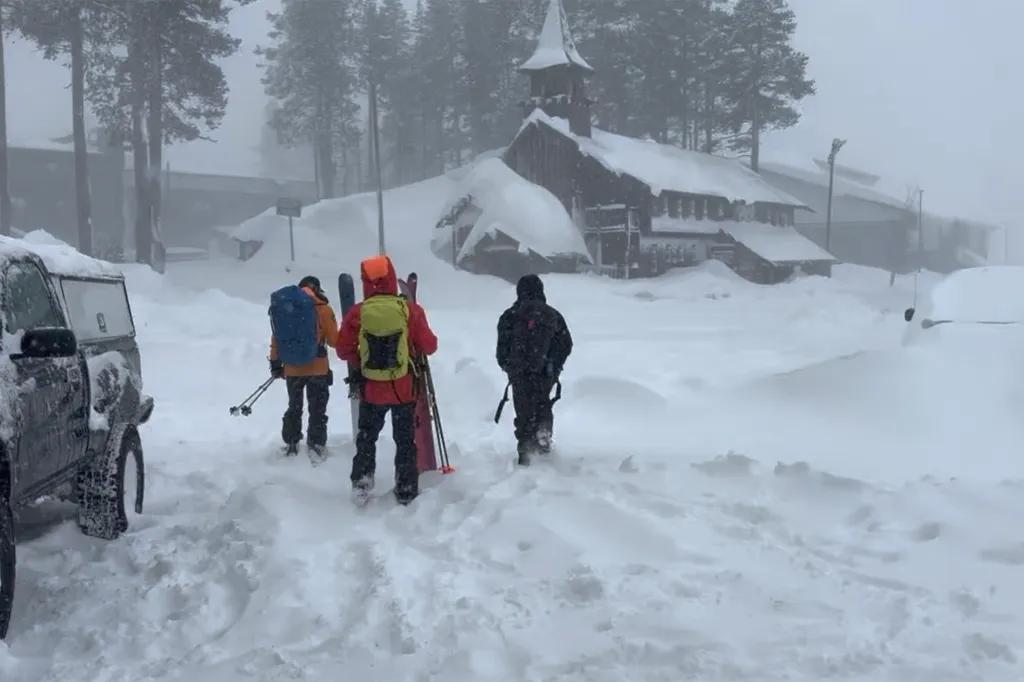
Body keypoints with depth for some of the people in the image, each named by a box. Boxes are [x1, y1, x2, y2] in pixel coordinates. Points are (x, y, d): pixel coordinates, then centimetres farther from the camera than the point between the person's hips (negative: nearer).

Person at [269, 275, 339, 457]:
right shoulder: (323, 309, -8)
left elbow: (276, 338, 3)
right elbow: (333, 340, -7)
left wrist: (275, 363, 12)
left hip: (292, 369, 3)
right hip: (318, 369, -3)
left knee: (294, 408, 18)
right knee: (317, 409, 8)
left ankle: (291, 444, 23)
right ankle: (316, 444, 8)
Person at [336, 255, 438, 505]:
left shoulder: (356, 313, -11)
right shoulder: (410, 310, -12)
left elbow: (344, 351, -4)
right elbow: (429, 346, -5)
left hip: (371, 389, 1)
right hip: (404, 388, 0)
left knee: (367, 436, 21)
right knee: (405, 440, 13)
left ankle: (361, 480, 16)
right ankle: (406, 491, 17)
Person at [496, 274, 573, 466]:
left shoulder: (510, 316, -3)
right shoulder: (553, 315, 6)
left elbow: (503, 347, -4)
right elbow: (566, 345, 8)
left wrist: (507, 367, 13)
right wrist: (555, 366, 20)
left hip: (520, 373, -2)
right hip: (547, 373, 2)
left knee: (524, 410, 8)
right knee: (542, 403, 25)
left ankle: (525, 451, 2)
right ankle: (544, 429, 1)